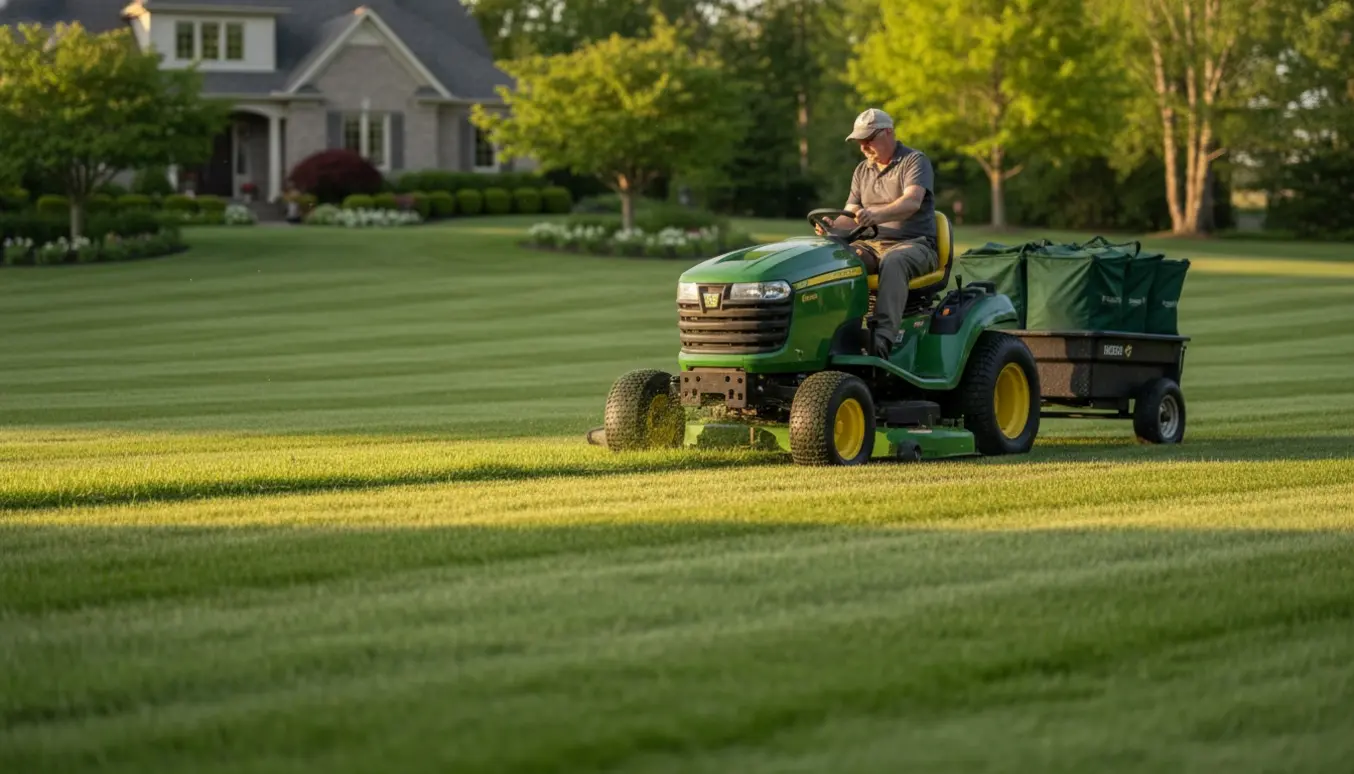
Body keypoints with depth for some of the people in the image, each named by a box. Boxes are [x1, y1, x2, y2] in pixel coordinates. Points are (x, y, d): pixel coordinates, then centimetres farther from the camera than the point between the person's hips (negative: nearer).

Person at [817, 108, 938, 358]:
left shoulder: (914, 161, -3)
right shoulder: (862, 171, 18)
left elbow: (912, 202, -22)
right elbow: (850, 216, 12)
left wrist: (877, 215, -41)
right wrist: (833, 226, -14)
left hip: (914, 245, -6)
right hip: (872, 244, 6)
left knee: (893, 263, -40)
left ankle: (884, 335, -52)